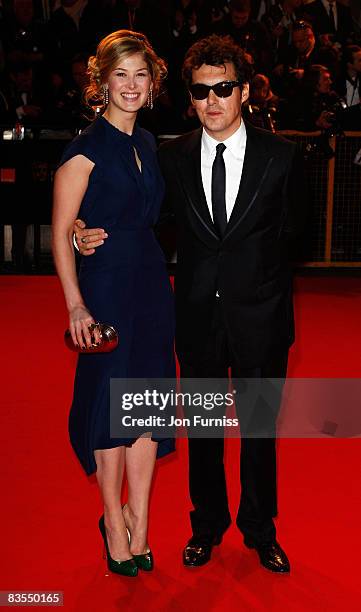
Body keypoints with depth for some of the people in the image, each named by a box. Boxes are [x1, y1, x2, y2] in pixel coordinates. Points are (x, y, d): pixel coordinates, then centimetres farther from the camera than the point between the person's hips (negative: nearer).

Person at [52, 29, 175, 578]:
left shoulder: (147, 143, 12)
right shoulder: (85, 149, -9)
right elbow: (60, 232, -11)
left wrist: (160, 275, 10)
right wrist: (76, 307, -15)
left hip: (153, 282, 7)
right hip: (106, 285, -7)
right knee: (111, 404, 4)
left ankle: (138, 519, 24)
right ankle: (115, 524, 22)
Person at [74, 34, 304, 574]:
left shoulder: (280, 156, -6)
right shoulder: (173, 158, -2)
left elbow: (289, 228, 4)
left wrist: (269, 287, 2)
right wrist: (90, 235, -13)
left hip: (258, 317, -1)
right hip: (198, 315, 1)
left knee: (259, 428, 13)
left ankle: (260, 530, 35)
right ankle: (207, 524, 38)